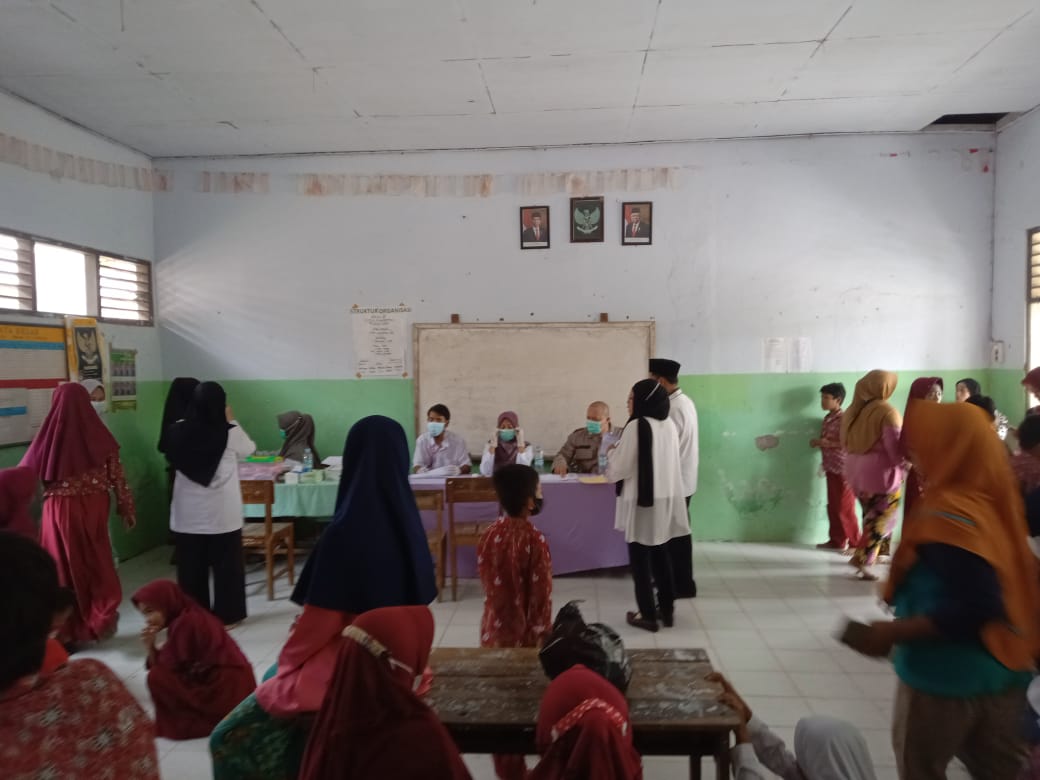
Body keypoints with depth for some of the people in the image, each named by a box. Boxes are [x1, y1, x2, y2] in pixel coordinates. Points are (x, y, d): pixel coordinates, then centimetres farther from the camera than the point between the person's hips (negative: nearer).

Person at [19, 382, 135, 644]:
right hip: (94, 508, 1)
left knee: (64, 567, 11)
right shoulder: (99, 437, -6)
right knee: (96, 564, 14)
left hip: (60, 510, -1)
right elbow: (117, 477, -3)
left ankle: (68, 629, 20)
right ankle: (99, 621, 22)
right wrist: (127, 508, 7)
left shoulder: (49, 437, -8)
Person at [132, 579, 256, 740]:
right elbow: (165, 664, 15)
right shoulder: (190, 617, 14)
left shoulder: (184, 622, -14)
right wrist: (150, 646, 1)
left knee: (157, 677, -8)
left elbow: (167, 666, -10)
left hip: (227, 690, -10)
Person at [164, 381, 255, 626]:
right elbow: (249, 449, 6)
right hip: (222, 511, -3)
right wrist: (231, 421, 12)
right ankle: (226, 615, 16)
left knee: (191, 566, 12)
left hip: (188, 512, 3)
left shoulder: (179, 432, -6)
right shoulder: (230, 433, -13)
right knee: (226, 564, 10)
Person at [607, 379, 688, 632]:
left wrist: (612, 452, 5)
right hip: (666, 498, 7)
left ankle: (648, 615, 12)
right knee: (661, 555, 17)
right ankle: (667, 610, 24)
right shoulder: (669, 425, 5)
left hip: (641, 500, -7)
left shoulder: (636, 426, -17)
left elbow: (620, 469, -15)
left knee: (640, 557, 5)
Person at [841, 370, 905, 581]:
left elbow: (845, 442, 14)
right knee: (882, 519, 4)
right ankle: (863, 559, -2)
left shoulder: (853, 409, 8)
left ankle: (867, 555, 25)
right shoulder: (887, 412, -14)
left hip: (855, 469, 7)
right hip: (880, 471, -7)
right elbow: (895, 447, -16)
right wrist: (901, 467, 0)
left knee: (870, 515, 21)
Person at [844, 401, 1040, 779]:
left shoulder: (948, 514, -23)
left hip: (946, 676, -7)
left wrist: (894, 633, -22)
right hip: (1004, 671, 8)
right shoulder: (996, 501, 1)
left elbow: (975, 608, -28)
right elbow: (1008, 590, 8)